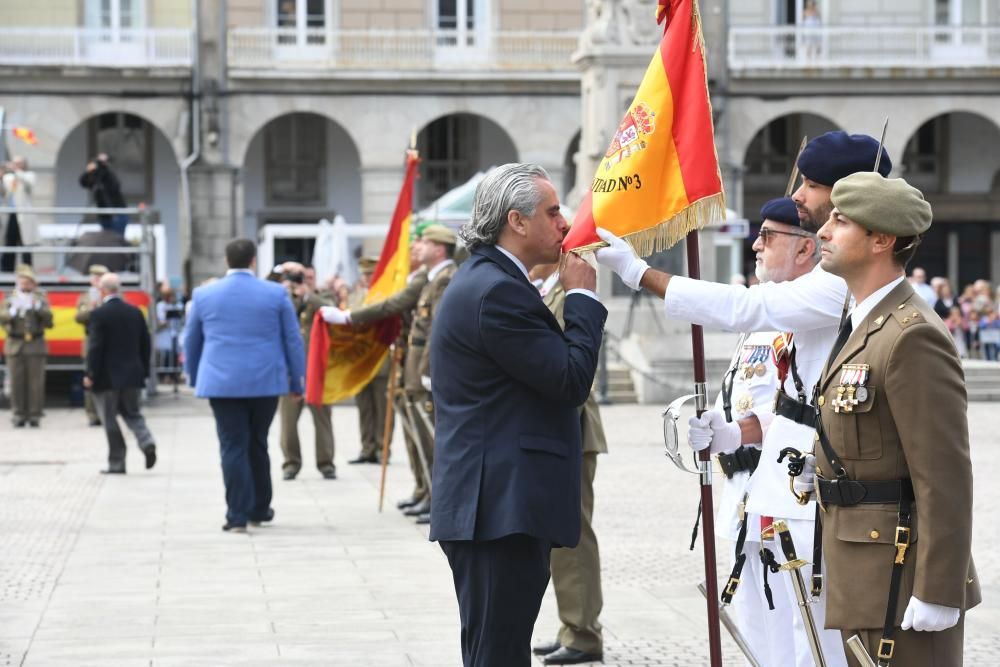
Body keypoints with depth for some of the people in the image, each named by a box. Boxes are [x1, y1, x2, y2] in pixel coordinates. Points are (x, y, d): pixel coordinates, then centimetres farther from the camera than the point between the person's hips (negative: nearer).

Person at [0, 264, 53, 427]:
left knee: (36, 381, -4)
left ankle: (35, 415, 0)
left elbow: (48, 319, 0)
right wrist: (13, 310, -18)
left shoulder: (40, 297, 9)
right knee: (17, 381, -1)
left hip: (35, 344, -1)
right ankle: (19, 415, 4)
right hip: (15, 344, 1)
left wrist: (38, 306, -14)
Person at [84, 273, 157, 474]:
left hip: (107, 376, -5)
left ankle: (116, 463, 3)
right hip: (132, 374, 5)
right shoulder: (135, 312, 5)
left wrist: (91, 375, -9)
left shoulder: (99, 314, -12)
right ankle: (146, 442, -9)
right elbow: (145, 344, 8)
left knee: (110, 419, 3)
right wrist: (144, 371, 15)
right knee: (132, 414, 17)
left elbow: (95, 347, -16)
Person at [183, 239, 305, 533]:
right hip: (265, 382, 0)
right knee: (257, 444, 14)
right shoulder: (276, 294, -1)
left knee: (233, 446, 0)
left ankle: (238, 515, -4)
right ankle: (259, 509, 23)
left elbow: (191, 342, 12)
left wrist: (194, 378, 25)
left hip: (221, 383, 0)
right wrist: (297, 381, 11)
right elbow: (293, 341, 3)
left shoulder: (204, 295, 3)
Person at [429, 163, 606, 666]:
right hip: (502, 506, -11)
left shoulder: (482, 281, 18)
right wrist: (581, 296, -7)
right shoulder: (498, 291, -16)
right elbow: (572, 380, -16)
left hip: (489, 505, 11)